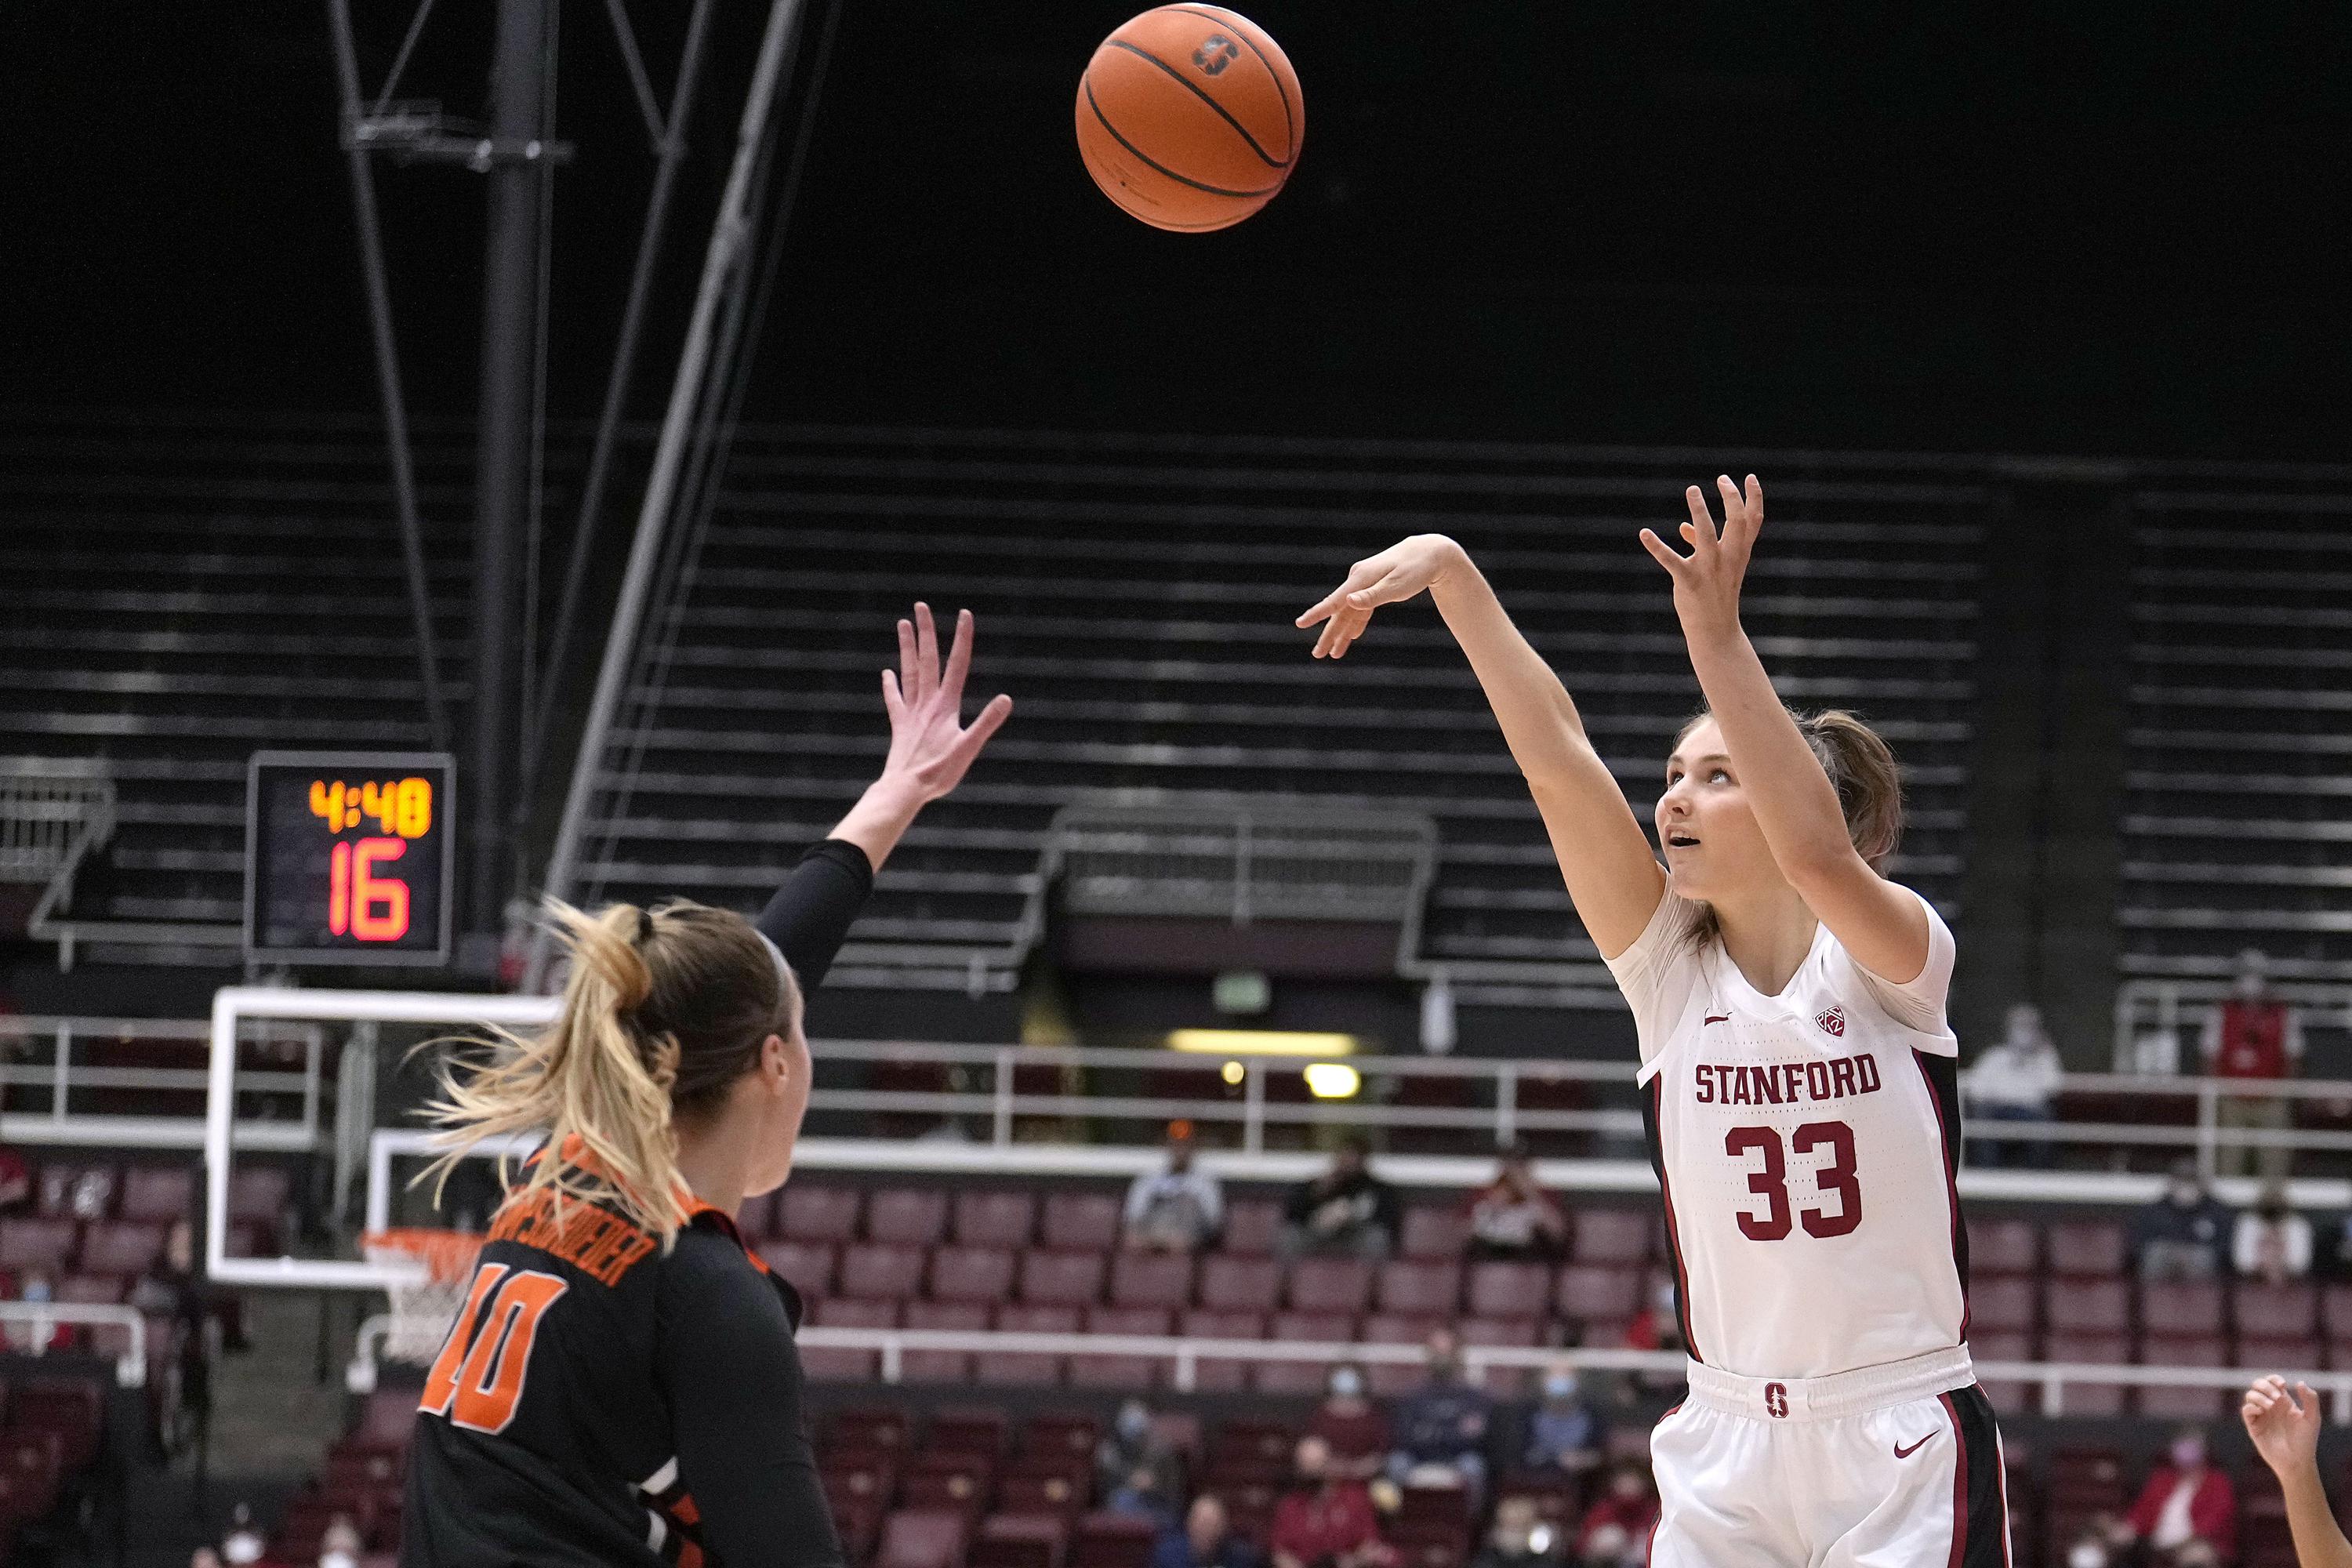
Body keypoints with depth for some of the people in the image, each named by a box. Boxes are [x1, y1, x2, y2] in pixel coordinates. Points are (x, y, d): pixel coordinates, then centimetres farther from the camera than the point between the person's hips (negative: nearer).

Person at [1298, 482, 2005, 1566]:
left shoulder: (1884, 962, -6)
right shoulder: (1669, 967, 3)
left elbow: (1818, 854, -28)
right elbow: (1557, 757, -7)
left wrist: (1716, 634, -33)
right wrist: (1451, 572, -15)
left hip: (1907, 1454, -3)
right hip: (1728, 1452, 3)